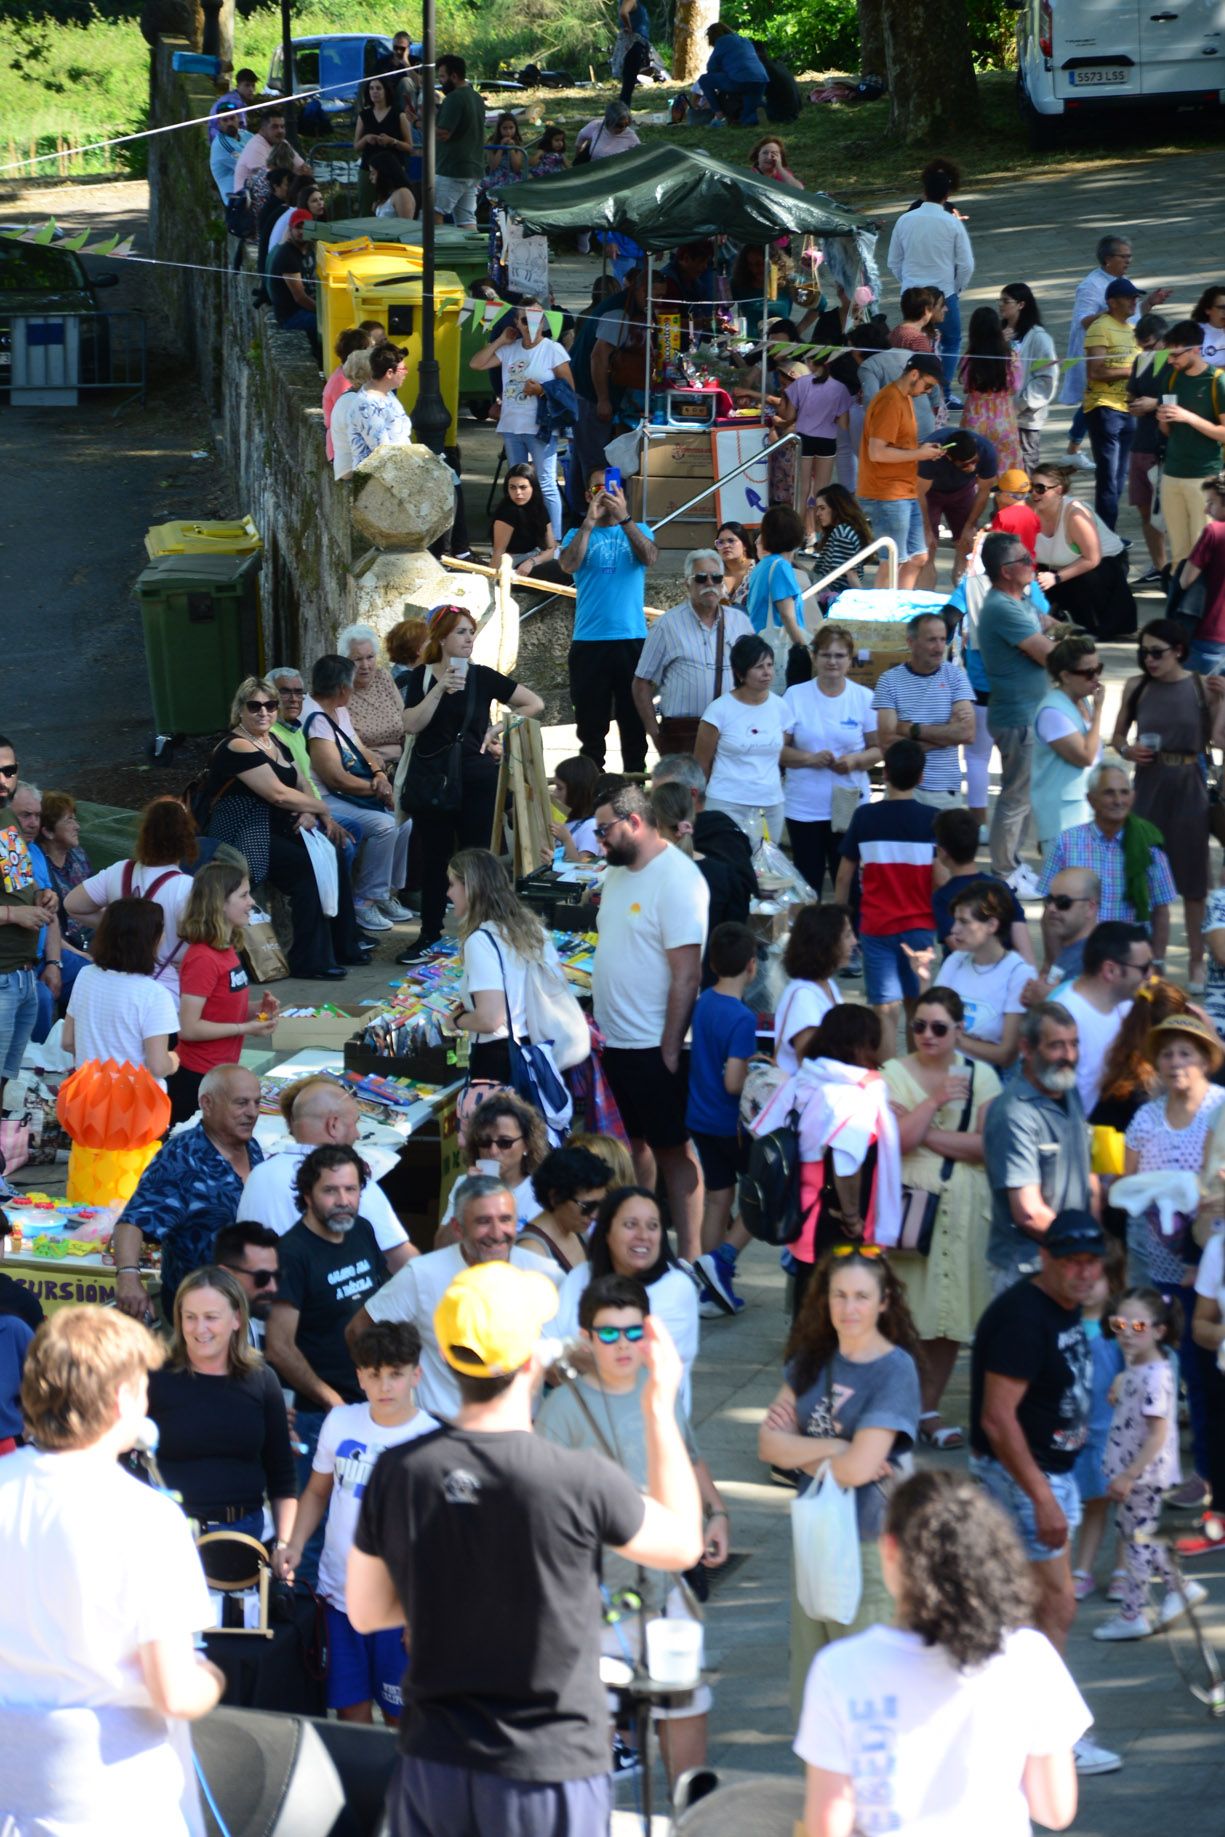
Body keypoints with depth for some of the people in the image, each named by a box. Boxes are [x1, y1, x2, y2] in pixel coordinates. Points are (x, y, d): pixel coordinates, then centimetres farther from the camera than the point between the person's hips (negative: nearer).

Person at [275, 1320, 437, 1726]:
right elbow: (317, 1491, 17)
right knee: (350, 1712, 10)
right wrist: (295, 1544, -1)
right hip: (341, 1596, 4)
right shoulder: (341, 1422, 3)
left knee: (402, 1717, 2)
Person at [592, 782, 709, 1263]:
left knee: (672, 1150, -2)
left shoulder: (676, 880, -18)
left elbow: (686, 974, -21)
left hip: (653, 1045, -9)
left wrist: (669, 1049, -21)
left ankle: (689, 1257, 4)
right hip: (617, 1040, 9)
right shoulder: (619, 871, 10)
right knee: (633, 1142, 17)